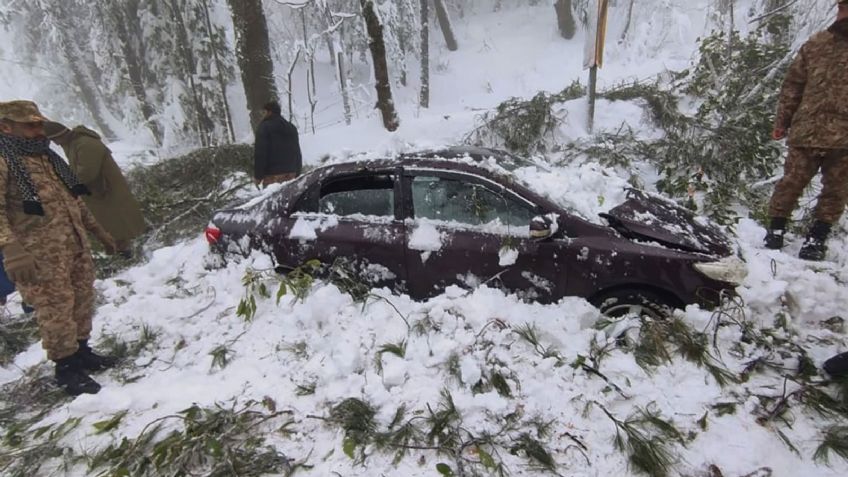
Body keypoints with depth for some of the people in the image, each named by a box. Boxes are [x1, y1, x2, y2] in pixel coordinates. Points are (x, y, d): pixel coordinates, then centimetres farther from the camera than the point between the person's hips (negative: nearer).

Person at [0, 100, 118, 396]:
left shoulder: (48, 158, 17)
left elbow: (73, 199, 23)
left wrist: (98, 231, 24)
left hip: (76, 244, 8)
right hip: (40, 255, -8)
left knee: (82, 298, 14)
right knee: (56, 307, -2)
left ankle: (81, 351, 30)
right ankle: (66, 368, 12)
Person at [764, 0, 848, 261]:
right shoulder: (817, 44, 7)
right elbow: (793, 84, 9)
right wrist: (782, 121, 4)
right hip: (808, 129, -1)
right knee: (792, 182, 2)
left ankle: (817, 237, 17)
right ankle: (775, 229, 15)